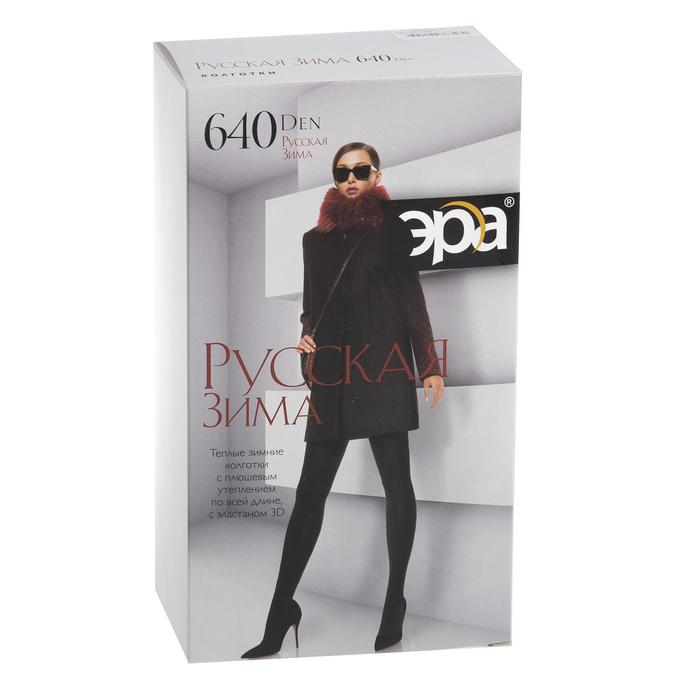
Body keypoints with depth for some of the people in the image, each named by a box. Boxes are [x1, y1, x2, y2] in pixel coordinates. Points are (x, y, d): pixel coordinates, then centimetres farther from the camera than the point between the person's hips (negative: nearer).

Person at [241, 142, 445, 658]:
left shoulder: (392, 229, 6)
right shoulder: (316, 238, 16)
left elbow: (413, 299, 3)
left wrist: (430, 366, -3)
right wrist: (306, 335, 1)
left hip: (384, 372, -3)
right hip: (332, 377, 3)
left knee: (397, 485, 3)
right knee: (310, 492, 2)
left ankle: (395, 603, 18)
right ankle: (280, 616, 11)